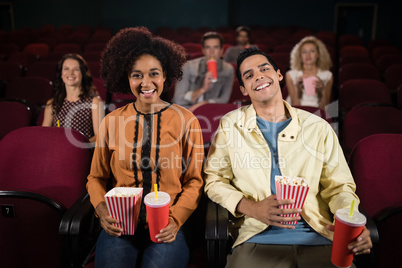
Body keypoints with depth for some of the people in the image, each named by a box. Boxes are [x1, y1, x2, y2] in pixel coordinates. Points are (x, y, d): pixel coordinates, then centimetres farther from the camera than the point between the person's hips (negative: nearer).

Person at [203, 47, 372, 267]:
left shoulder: (318, 127, 8)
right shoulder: (230, 125, 5)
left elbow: (339, 186, 11)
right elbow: (214, 179, 5)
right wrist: (251, 208, -11)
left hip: (318, 237, 2)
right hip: (258, 239, -1)